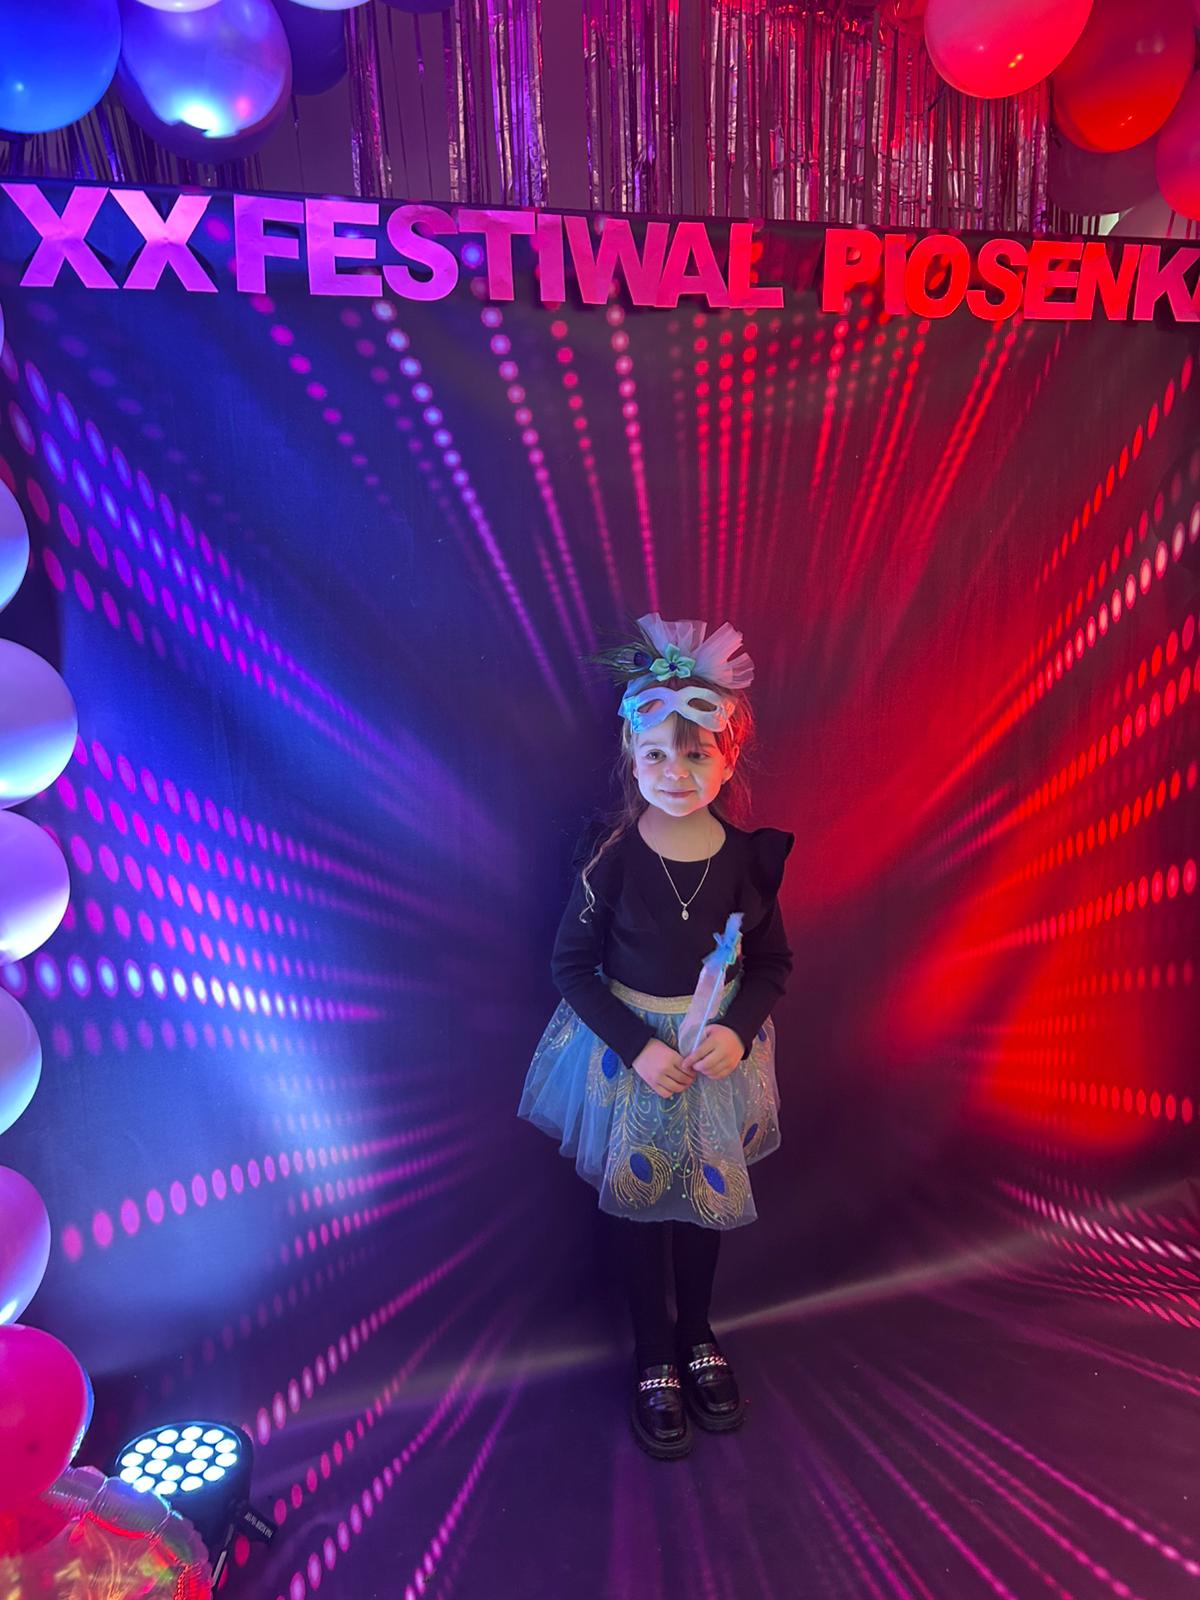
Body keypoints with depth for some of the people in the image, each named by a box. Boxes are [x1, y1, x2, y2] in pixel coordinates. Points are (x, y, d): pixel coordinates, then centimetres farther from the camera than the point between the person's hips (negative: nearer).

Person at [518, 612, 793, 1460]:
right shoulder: (611, 854, -17)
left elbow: (772, 961, -1)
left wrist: (738, 1031, -18)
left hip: (721, 1048, 2)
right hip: (631, 1049, -2)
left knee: (710, 1193, 18)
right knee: (637, 1198, 12)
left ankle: (698, 1335, 43)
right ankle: (655, 1359, 34)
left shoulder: (748, 855, -12)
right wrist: (637, 1046, -18)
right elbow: (573, 965, -9)